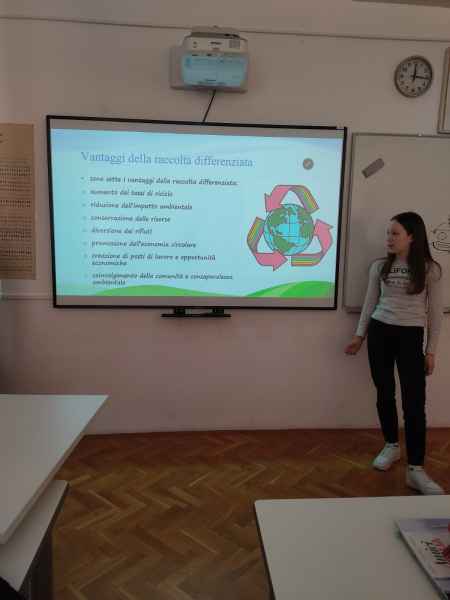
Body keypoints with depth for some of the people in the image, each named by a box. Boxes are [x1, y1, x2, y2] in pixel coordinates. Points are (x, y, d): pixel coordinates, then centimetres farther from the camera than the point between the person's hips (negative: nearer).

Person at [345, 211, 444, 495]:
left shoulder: (430, 269, -4)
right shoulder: (380, 266, 4)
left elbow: (435, 312, 0)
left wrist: (431, 350, -1)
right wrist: (359, 335, 9)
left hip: (411, 336, -3)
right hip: (380, 332, 3)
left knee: (414, 402, -6)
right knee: (385, 394, 11)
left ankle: (416, 469, 1)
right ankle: (391, 446, 31)